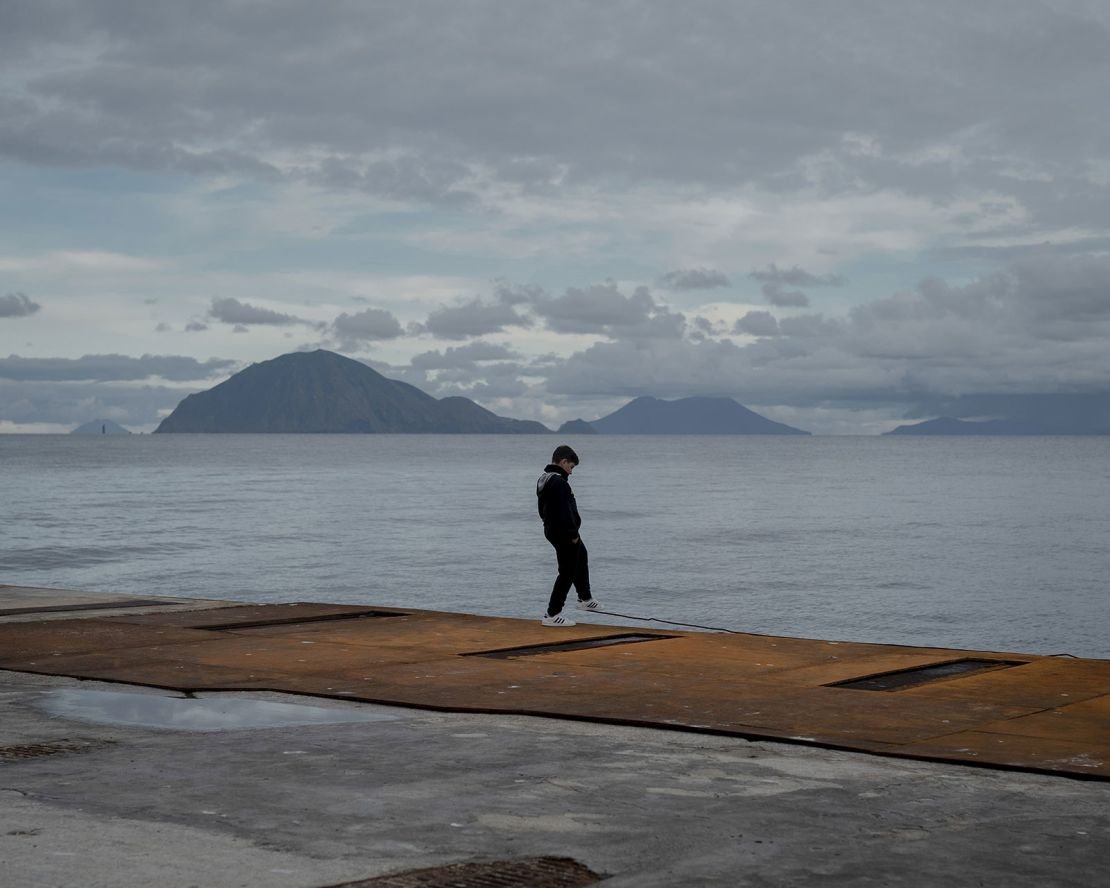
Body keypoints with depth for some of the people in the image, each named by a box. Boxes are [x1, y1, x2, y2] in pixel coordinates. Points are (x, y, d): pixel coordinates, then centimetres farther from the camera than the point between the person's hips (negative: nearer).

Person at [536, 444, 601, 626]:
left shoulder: (543, 480, 9)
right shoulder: (559, 483, -24)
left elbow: (543, 509, 16)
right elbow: (564, 512, -27)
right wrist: (573, 534, -19)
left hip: (552, 530, 11)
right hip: (564, 533, -11)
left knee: (581, 559, 29)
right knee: (567, 572, -2)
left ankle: (586, 599, 45)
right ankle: (552, 615, 0)